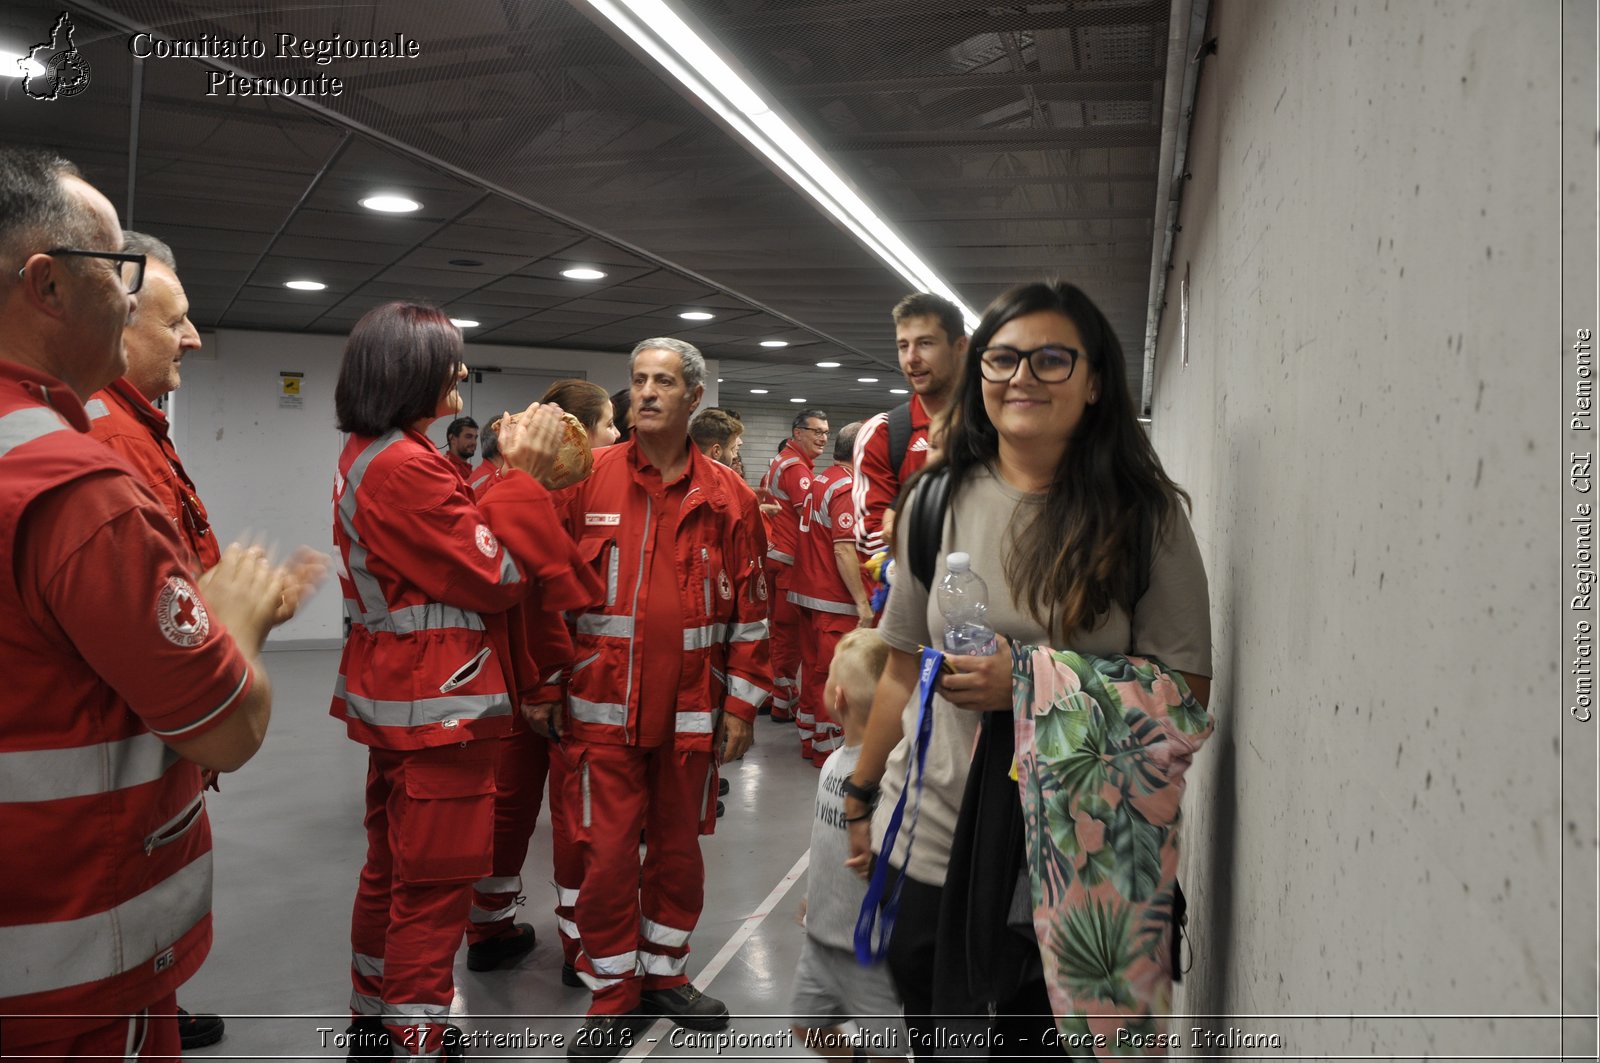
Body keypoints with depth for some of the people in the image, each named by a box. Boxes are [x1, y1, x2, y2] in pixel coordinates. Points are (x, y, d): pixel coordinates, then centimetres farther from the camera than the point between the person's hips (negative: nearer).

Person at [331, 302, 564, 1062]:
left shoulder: (365, 457, 10)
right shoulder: (406, 466, -21)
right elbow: (500, 576, -17)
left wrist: (505, 473, 5)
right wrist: (526, 476, -10)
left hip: (394, 696, 11)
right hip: (436, 703, -11)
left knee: (391, 870, 21)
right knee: (435, 887, 1)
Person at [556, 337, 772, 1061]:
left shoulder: (726, 495, 2)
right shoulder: (588, 480, -1)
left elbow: (748, 609, 5)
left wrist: (741, 704, 3)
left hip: (691, 712, 2)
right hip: (603, 707, -1)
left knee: (679, 847, 14)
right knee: (608, 853, 4)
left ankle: (664, 974, 35)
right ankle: (613, 997, 23)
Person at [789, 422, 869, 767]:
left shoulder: (817, 482, 9)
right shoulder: (847, 489, -18)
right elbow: (844, 550, -24)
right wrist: (863, 602, -22)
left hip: (807, 592, 9)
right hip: (835, 598, -9)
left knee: (813, 666, 16)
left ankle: (810, 734, 27)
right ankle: (828, 746, 6)